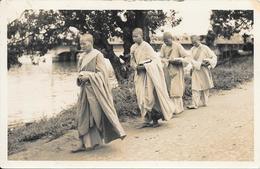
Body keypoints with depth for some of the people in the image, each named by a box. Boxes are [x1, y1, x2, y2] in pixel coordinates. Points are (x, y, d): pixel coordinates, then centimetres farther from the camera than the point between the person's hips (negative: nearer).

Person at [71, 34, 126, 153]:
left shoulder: (97, 55, -7)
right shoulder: (82, 56, 12)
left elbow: (102, 73, -11)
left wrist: (88, 76, -19)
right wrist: (80, 77, -2)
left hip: (95, 89, -7)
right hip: (85, 89, 7)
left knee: (97, 115, -3)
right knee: (84, 116, 6)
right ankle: (86, 143, 14)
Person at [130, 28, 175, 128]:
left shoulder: (146, 46, -10)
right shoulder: (133, 48, 7)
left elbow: (155, 60, -12)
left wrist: (145, 66, -19)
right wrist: (136, 66, -4)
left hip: (149, 74, -5)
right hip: (139, 75, 6)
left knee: (150, 96, -7)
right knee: (141, 98, 2)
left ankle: (155, 119, 4)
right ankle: (147, 120, 11)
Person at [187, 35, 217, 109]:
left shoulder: (205, 48, -3)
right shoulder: (192, 49, 4)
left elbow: (214, 56, -1)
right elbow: (192, 60, -6)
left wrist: (209, 62, -19)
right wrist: (200, 63, -19)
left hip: (204, 70, -1)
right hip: (196, 70, 2)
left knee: (205, 86, 8)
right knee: (195, 87, -5)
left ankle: (204, 102, 20)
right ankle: (195, 104, -5)